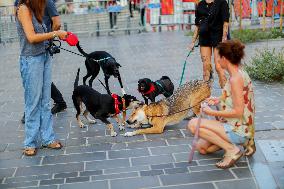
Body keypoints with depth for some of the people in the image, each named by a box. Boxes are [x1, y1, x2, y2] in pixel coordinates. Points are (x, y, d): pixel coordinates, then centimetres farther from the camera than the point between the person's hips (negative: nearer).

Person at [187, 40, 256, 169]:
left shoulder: (236, 79, -23)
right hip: (237, 127, 10)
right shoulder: (239, 73, 6)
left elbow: (238, 112, -25)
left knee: (193, 124, -15)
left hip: (238, 130, -10)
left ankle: (231, 149, -10)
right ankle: (243, 141, 12)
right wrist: (219, 100, 7)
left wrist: (212, 112, -17)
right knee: (201, 147, 15)